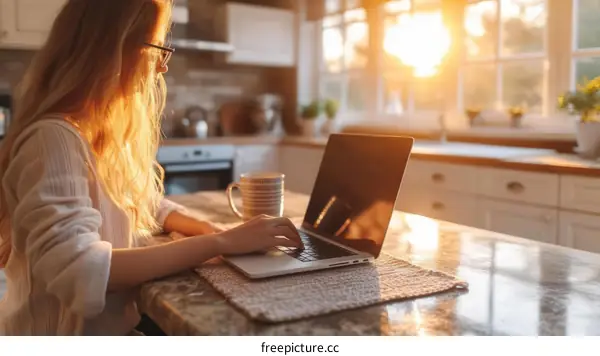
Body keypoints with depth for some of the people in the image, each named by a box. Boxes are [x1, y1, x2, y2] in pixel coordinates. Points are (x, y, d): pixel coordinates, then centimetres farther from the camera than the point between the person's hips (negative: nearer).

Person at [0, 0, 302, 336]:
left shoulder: (108, 129, 7)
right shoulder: (54, 138, -22)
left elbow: (148, 204, 15)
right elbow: (79, 272, -32)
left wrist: (213, 230, -5)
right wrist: (221, 243, -30)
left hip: (116, 325, 8)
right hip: (67, 336, -7)